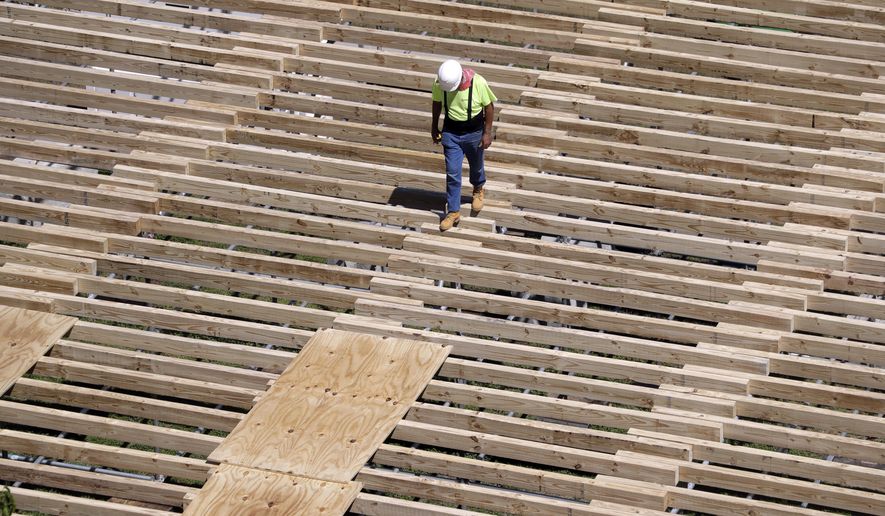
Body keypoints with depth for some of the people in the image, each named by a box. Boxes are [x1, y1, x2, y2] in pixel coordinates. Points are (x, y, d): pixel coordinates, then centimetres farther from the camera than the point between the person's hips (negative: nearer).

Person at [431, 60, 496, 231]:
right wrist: (434, 126, 10)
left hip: (474, 133, -1)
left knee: (476, 166, 22)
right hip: (451, 133, 1)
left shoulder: (478, 83, -28)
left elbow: (489, 106, -13)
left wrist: (487, 133, -10)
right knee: (452, 173, 0)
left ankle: (478, 190, 53)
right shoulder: (439, 83, -21)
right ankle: (453, 211, 12)